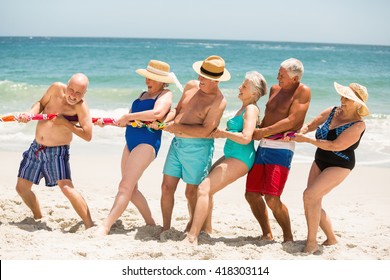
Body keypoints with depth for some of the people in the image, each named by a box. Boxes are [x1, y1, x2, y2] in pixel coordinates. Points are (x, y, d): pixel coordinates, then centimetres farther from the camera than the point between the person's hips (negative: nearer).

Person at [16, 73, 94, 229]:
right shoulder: (56, 89, -7)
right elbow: (41, 104, 11)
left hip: (57, 152, -6)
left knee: (66, 187, -25)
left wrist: (64, 122, -28)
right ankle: (38, 219, 37)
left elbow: (87, 135, -27)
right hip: (36, 148, 6)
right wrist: (30, 113, -9)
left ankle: (90, 226, -22)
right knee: (22, 187, 13)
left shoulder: (80, 106, -20)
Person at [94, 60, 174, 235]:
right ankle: (150, 223, 24)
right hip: (131, 143, 10)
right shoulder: (143, 95, 21)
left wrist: (128, 116, -21)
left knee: (125, 186, -17)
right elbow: (128, 122, 21)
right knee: (132, 189, 11)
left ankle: (105, 227, -23)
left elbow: (157, 113, -28)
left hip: (147, 144, -10)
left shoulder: (165, 95, -5)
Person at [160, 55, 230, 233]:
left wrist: (176, 127, -17)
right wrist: (164, 121, -1)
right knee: (167, 187, 6)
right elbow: (178, 110, 20)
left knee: (192, 192, 3)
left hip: (198, 147, -7)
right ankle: (165, 229, 17)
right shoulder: (191, 86, 9)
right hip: (177, 143, 7)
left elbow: (205, 131, -20)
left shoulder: (218, 101, -14)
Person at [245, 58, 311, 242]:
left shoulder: (303, 91, -7)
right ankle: (267, 234, 19)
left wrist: (263, 132, -14)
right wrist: (257, 131, 8)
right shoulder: (275, 89, 16)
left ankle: (288, 237, 1)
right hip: (263, 147, 8)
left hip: (281, 149, -8)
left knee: (272, 199, -16)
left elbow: (292, 120, -15)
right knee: (251, 194, 5)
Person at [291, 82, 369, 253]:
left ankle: (311, 242, -12)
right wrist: (299, 133, -9)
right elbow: (310, 125, 13)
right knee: (313, 203, 5)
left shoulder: (358, 125, -19)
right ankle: (331, 239, 23)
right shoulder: (332, 112, 0)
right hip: (320, 161, 7)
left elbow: (335, 146, -25)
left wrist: (306, 140, -23)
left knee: (310, 194, -21)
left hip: (339, 165, -7)